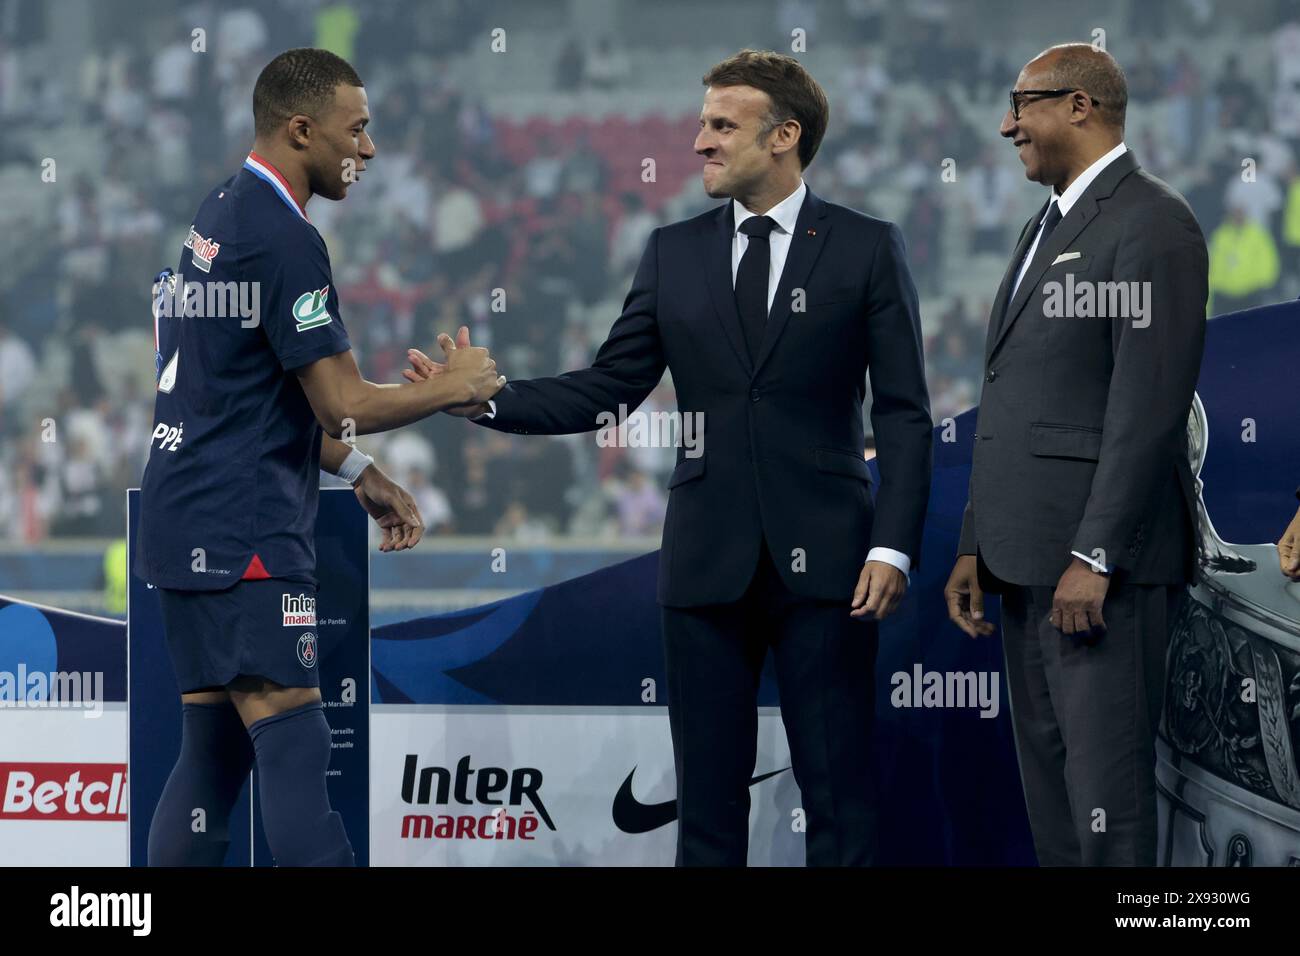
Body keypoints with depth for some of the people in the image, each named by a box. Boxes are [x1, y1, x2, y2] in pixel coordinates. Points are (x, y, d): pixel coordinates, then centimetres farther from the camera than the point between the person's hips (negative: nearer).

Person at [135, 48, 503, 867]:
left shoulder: (220, 217, 15)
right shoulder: (283, 239, -15)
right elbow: (344, 404, -16)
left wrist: (362, 475, 18)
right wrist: (456, 386, -1)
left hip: (190, 522, 10)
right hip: (245, 534, -10)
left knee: (215, 754, 9)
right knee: (294, 750, -14)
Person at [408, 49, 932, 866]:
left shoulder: (867, 248, 0)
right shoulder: (673, 254, 10)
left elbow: (904, 414, -2)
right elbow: (605, 391, 8)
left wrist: (893, 547, -12)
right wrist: (487, 401, -6)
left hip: (823, 556, -3)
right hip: (708, 560, 3)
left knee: (840, 795, -2)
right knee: (708, 796, 6)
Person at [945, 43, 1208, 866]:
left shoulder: (1150, 225, -10)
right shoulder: (1047, 230, 21)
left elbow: (1150, 405, -18)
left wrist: (1094, 558, -22)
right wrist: (977, 547, 16)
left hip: (1102, 560, -10)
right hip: (1029, 559, 10)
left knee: (1106, 792, -10)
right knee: (1048, 787, 10)